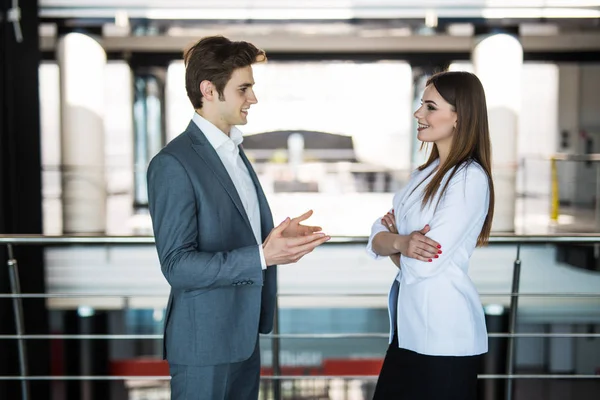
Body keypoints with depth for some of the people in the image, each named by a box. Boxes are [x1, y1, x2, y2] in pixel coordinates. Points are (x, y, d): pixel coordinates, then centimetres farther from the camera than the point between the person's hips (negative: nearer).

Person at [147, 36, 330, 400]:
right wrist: (262, 256, -28)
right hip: (205, 342, -8)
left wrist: (278, 235, 0)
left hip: (243, 335, 8)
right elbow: (177, 265, -21)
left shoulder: (234, 151, 11)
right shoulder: (173, 164, -18)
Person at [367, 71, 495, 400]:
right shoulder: (426, 173, 11)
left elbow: (422, 265, -21)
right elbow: (377, 238, 4)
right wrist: (401, 242, -16)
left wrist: (393, 240, -4)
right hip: (409, 326, 8)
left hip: (444, 335, -8)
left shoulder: (470, 179, -16)